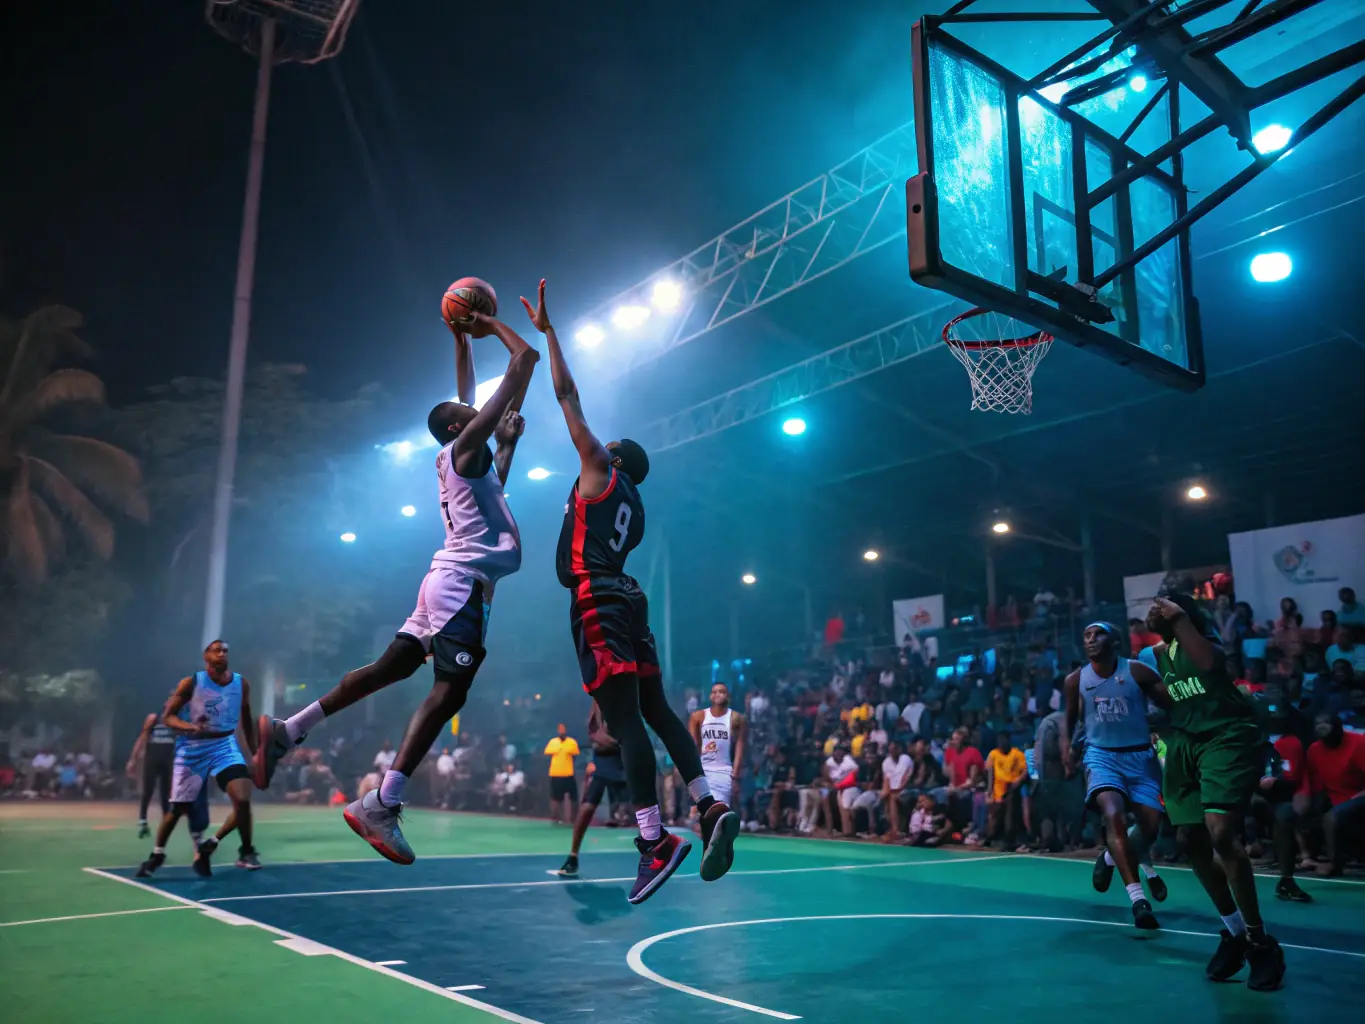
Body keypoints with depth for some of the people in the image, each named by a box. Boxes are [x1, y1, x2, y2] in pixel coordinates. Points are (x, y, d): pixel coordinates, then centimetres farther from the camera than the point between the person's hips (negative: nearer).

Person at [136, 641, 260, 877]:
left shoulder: (241, 684, 0)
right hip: (192, 749, -1)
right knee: (177, 808, 7)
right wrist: (189, 726, -27)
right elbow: (167, 716, -8)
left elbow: (247, 720, 12)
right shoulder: (191, 683, -10)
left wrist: (255, 752, 11)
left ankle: (246, 853, 1)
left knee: (243, 799, -17)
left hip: (225, 746, 1)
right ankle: (157, 855, 32)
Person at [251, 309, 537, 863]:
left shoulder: (459, 455, 19)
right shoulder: (467, 444, -4)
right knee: (449, 691, -14)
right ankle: (381, 805, -18)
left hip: (449, 581, 10)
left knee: (391, 667, 13)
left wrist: (464, 339, 37)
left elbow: (466, 395, 37)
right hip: (463, 582, -10)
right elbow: (524, 361, -7)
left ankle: (287, 731, 16)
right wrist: (495, 326, 8)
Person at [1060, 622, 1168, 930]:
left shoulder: (1136, 672, -8)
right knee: (1114, 816, -25)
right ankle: (1138, 898, -20)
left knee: (1151, 827, -2)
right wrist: (1065, 745, -5)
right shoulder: (1075, 680, -1)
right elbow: (1070, 718, 13)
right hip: (1101, 755, 0)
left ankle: (1112, 856, 35)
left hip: (1139, 756, 0)